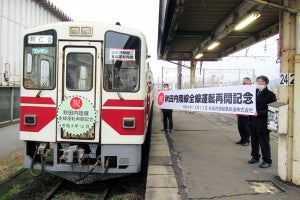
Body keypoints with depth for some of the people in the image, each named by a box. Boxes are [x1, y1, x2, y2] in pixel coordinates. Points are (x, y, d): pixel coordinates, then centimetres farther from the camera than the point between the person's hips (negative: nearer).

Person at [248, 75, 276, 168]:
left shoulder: (270, 95, -7)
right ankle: (255, 157, 31)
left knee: (264, 142, 1)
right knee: (254, 140, 15)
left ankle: (267, 161, 13)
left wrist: (259, 113, -20)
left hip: (263, 123, -6)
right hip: (253, 121, 6)